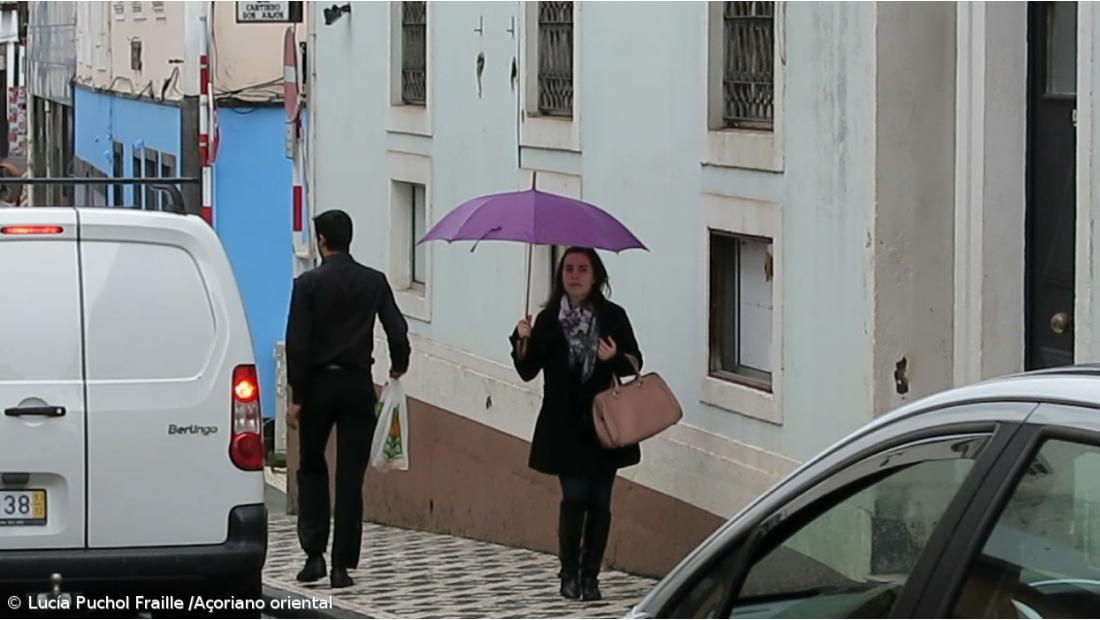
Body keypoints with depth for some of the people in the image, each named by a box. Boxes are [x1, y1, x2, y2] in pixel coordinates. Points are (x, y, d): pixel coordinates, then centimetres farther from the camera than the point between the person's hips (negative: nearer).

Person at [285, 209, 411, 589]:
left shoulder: (309, 284, -6)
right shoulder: (374, 282, 1)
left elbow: (298, 343, -10)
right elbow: (397, 331, -2)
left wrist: (297, 396, -7)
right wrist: (398, 367, 18)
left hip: (319, 384, -1)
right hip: (358, 385, 1)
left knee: (311, 468, 15)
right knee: (350, 476, 4)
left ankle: (314, 554, 4)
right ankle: (342, 565, 1)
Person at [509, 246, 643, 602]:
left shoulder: (613, 317, 0)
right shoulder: (549, 320, 2)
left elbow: (635, 362, 4)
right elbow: (528, 371, 2)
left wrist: (615, 357, -16)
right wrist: (523, 341, -15)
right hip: (565, 428, -1)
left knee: (599, 500, 3)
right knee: (575, 496, -8)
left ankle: (590, 576, 11)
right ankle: (569, 574, 6)